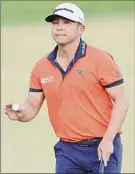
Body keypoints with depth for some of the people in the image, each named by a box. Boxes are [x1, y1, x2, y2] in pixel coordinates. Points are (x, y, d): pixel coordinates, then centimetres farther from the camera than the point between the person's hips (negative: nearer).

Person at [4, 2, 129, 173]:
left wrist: (108, 140, -16)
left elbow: (121, 100, -7)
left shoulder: (100, 59, -8)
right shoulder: (41, 67, 6)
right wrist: (19, 114, -14)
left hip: (103, 148, -4)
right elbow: (32, 106, 10)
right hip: (67, 151, 4)